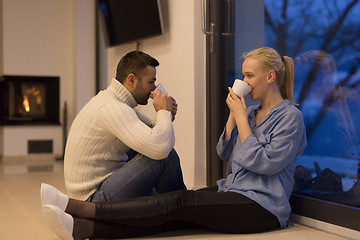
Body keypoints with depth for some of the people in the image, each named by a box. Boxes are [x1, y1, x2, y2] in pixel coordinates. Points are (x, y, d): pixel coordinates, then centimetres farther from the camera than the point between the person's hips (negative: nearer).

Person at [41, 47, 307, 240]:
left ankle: (78, 207, -30)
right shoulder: (251, 111, 17)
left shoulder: (290, 117, -7)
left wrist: (241, 116, -12)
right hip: (231, 193, 7)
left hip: (261, 207, -7)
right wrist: (234, 113, 3)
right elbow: (224, 153, 13)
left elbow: (261, 163, -17)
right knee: (173, 217, -17)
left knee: (179, 202, -24)